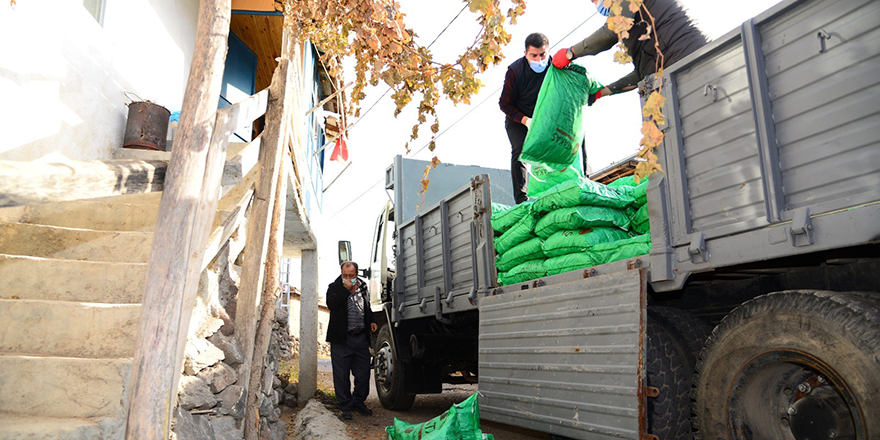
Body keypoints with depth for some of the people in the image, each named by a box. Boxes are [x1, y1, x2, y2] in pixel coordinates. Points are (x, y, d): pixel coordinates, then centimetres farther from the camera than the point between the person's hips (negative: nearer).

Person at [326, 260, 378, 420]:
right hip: (341, 338, -4)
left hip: (361, 337, 4)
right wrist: (346, 289, -19)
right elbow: (331, 304, -20)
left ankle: (358, 402, 27)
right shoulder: (335, 287, -1)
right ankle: (345, 406, 16)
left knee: (363, 373, 8)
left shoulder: (363, 288, 12)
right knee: (342, 375, 2)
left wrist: (371, 321, 12)